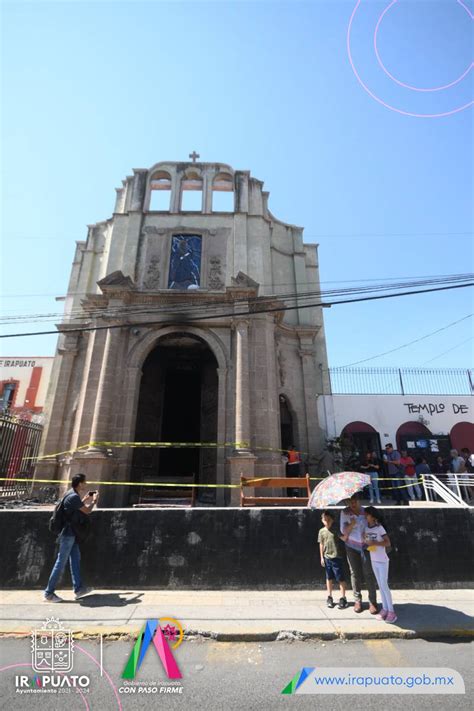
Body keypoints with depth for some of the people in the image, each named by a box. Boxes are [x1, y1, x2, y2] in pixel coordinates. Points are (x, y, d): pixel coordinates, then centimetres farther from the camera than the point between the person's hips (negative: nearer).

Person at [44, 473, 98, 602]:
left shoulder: (72, 494, 9)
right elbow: (87, 511, -14)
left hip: (70, 533, 10)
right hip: (68, 533, -10)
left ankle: (78, 589, 16)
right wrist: (94, 501, 2)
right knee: (61, 562, 0)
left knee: (75, 558, 11)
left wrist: (86, 499, 20)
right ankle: (49, 593, 11)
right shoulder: (73, 496, -21)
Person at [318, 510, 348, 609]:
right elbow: (321, 545, 7)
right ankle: (329, 597, 26)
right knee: (329, 578, 14)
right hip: (327, 558, 3)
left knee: (340, 579, 4)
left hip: (337, 557, -3)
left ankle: (343, 598, 17)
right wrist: (322, 558, 8)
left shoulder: (336, 530, -9)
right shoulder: (321, 531, 0)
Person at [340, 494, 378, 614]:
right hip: (352, 547, 0)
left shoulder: (365, 511, -4)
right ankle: (357, 600, 22)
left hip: (366, 546, 0)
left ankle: (372, 601, 10)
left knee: (369, 574, -2)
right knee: (355, 573, 7)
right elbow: (343, 530, -9)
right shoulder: (345, 512, -8)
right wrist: (351, 525, -27)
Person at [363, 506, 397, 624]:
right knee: (380, 585, 12)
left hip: (382, 561, -6)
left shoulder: (379, 527, -18)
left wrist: (375, 543, -26)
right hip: (373, 560, 6)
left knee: (384, 585, -2)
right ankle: (384, 608, 22)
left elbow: (388, 543, -19)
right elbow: (365, 539, 11)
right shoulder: (366, 528, 0)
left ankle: (391, 611, 8)